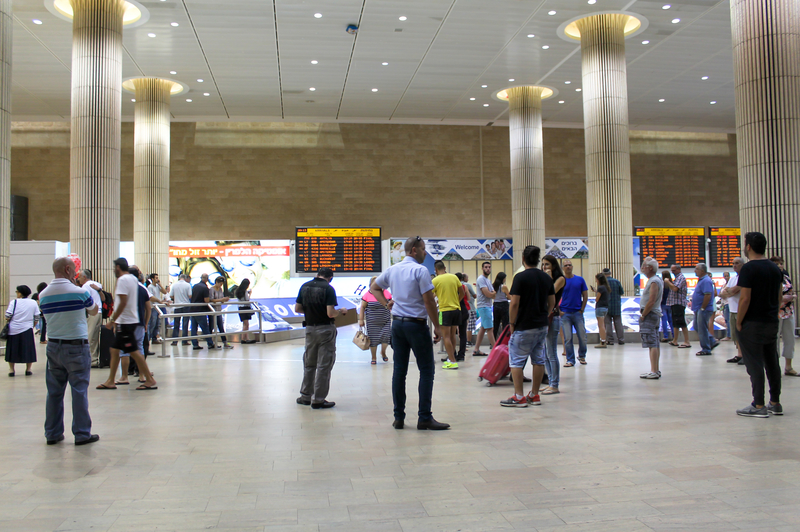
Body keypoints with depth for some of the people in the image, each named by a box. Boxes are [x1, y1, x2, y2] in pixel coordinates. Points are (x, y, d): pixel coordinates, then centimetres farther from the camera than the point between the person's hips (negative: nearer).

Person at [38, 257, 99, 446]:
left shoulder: (43, 295, 3)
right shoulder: (80, 292, -11)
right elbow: (94, 311, 6)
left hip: (53, 347, 5)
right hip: (76, 347, -5)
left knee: (54, 391, 10)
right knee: (79, 391, 1)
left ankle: (53, 433, 17)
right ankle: (82, 434, 5)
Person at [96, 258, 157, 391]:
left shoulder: (122, 280, -15)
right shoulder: (133, 279, 14)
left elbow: (123, 302, -22)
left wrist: (112, 320, -18)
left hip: (125, 321, -10)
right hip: (131, 320, 10)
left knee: (134, 351, -7)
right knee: (114, 350, 15)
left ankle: (150, 380, -5)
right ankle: (111, 381, 21)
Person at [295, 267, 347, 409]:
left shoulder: (305, 287, 2)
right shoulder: (328, 288, -13)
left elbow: (297, 309, 6)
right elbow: (331, 313, -19)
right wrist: (341, 311, 0)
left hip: (310, 328, 5)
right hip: (325, 329, -5)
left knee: (309, 363, 18)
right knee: (324, 365, 2)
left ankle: (306, 396, 25)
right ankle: (318, 400, 5)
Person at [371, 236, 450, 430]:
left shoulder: (392, 270, 10)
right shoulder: (420, 270, -12)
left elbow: (374, 287, 22)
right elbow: (429, 301, -15)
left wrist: (386, 304, 14)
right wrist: (437, 326, -8)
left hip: (397, 323, 7)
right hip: (416, 324, -7)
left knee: (399, 370, 8)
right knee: (426, 371, 0)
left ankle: (398, 418, 11)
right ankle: (424, 418, -1)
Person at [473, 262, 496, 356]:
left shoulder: (487, 280, 19)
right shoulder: (481, 279, -11)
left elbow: (493, 295, 13)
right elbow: (487, 294, -20)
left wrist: (492, 293, -9)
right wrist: (494, 293, -1)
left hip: (487, 306, 10)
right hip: (484, 306, -10)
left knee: (483, 328, 10)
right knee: (490, 329, -6)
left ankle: (476, 350, 13)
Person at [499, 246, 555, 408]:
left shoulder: (520, 277, -13)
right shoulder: (547, 278, 7)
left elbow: (514, 303, -15)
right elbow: (552, 303, 10)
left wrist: (512, 323, -5)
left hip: (523, 327, -6)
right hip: (542, 326, 7)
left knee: (516, 361, 1)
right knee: (538, 360, 11)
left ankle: (519, 397, -1)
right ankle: (534, 395, 17)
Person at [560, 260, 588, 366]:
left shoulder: (580, 280, 5)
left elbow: (585, 295, 9)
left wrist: (582, 309, 1)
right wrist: (559, 311, -5)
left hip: (578, 313, 1)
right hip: (565, 314, -1)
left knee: (582, 337, 3)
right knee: (568, 338, 0)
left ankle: (582, 356, 25)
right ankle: (570, 360, 9)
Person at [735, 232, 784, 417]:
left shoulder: (749, 268, -14)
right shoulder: (775, 268, 9)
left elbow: (745, 299, -18)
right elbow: (780, 297, 13)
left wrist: (738, 322, -9)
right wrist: (773, 315, 18)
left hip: (753, 325, -7)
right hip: (772, 323, 8)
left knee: (755, 365, -3)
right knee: (772, 363, 13)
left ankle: (759, 406, 1)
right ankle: (775, 403, 20)